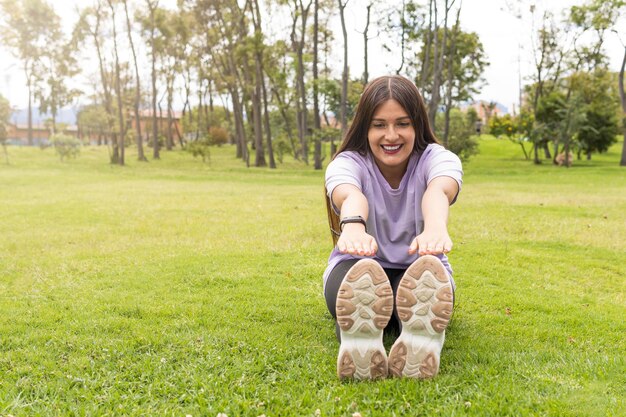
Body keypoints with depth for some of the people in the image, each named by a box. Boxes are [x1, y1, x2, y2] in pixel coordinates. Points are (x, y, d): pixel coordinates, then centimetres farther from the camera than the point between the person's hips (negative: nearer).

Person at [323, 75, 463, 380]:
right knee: (360, 275, -38)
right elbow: (349, 195, -38)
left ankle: (420, 342, -62)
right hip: (355, 270, 0)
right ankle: (358, 343, -62)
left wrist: (435, 227, -62)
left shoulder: (437, 158, -10)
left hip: (420, 272, 1)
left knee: (427, 276, -37)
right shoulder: (347, 162, -11)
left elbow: (439, 190, -37)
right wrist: (353, 226, -63)